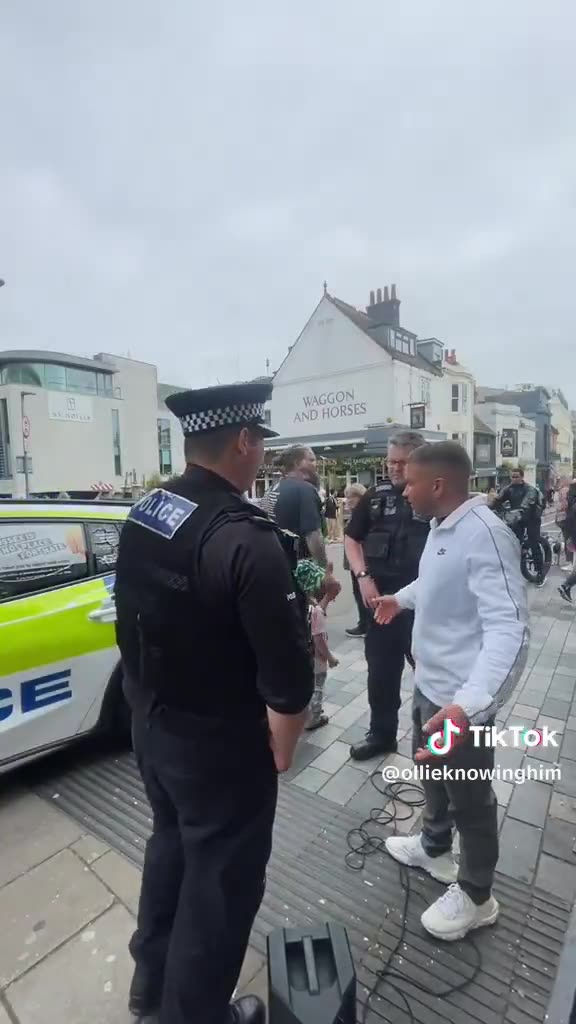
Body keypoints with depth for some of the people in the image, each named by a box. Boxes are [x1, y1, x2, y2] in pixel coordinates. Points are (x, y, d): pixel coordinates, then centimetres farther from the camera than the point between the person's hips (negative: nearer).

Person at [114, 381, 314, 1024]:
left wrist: (150, 704, 17)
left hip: (150, 727, 8)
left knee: (170, 844, 30)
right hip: (219, 746, -7)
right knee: (221, 880, 18)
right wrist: (281, 750, -6)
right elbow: (287, 676, -25)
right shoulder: (246, 538, -28)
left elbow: (133, 625, 6)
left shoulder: (140, 515, -4)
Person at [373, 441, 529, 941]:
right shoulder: (442, 526, 2)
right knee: (432, 773, 29)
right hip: (429, 684, 9)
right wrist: (400, 598, 36)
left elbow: (509, 629, -36)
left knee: (470, 800, 15)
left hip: (462, 699, -9)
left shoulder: (486, 535, -28)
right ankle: (433, 847, 55)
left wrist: (467, 705, -47)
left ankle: (475, 896, 42)